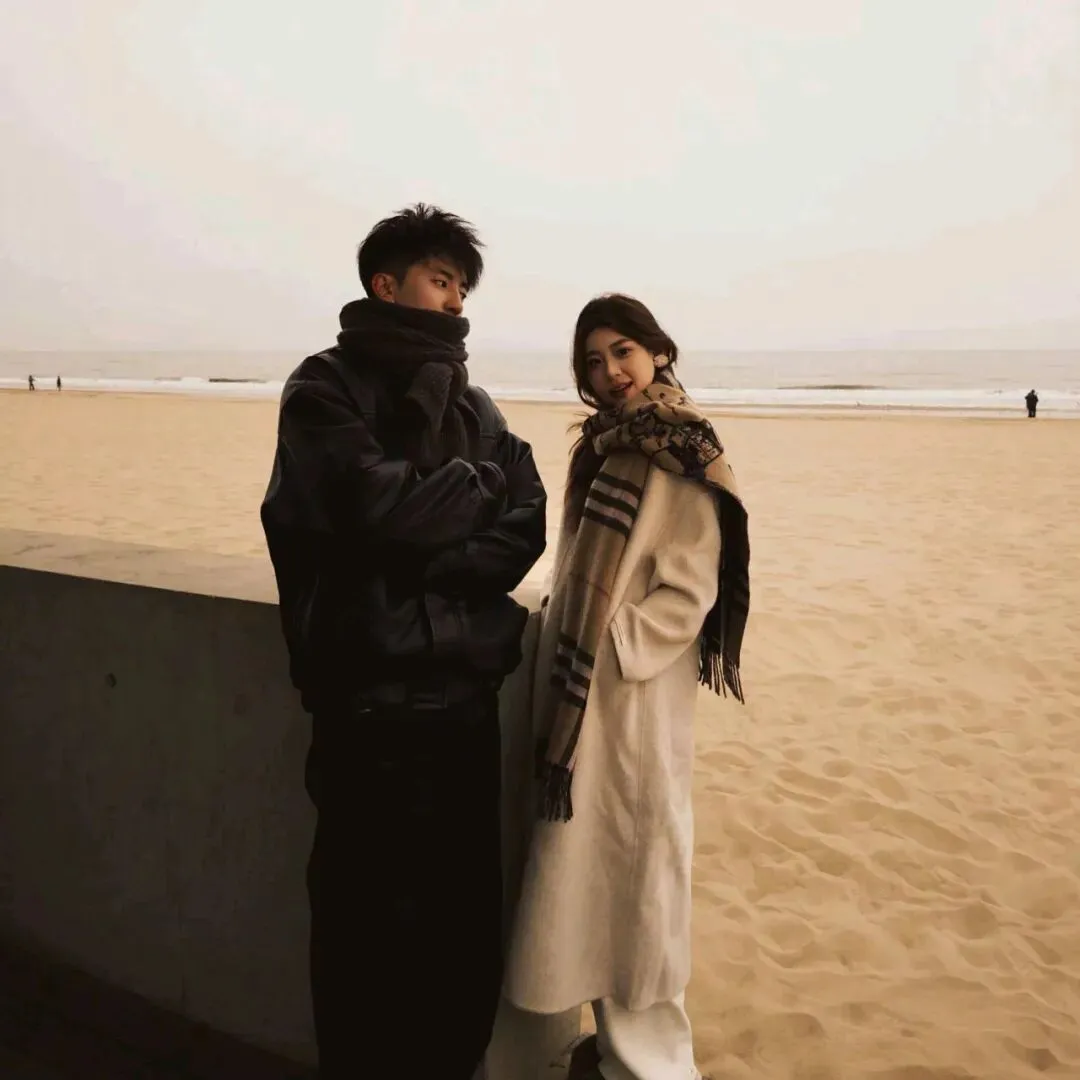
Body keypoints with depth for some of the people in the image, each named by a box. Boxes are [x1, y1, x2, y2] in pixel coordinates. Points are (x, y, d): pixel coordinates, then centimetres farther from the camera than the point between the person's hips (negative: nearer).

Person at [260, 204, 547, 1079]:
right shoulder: (327, 387, -2)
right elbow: (383, 508, -18)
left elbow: (525, 528, 2)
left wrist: (431, 575, -13)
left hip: (467, 688, 5)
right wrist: (482, 481, -2)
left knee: (469, 917, 12)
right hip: (374, 695, -5)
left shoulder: (470, 400, 15)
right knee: (374, 925, 5)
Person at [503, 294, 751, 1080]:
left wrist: (607, 657, -17)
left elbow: (688, 592, -14)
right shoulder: (601, 448, 12)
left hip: (640, 695, -7)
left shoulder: (684, 457, -10)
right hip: (579, 690, 7)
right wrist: (567, 667, 9)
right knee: (589, 866, 14)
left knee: (637, 866, 3)